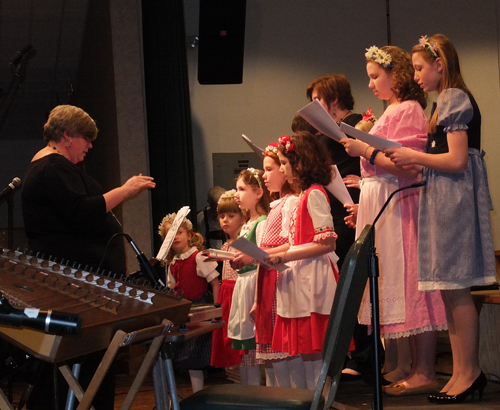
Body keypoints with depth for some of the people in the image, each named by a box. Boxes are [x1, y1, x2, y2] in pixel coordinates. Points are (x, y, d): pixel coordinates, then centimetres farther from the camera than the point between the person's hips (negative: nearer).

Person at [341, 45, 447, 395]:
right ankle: (409, 363, 17)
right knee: (395, 282, 11)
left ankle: (425, 373, -6)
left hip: (399, 204, -10)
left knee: (408, 280, -8)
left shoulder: (408, 110, -11)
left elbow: (408, 166, -21)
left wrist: (366, 151, -18)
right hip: (380, 203, 10)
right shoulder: (391, 112, 17)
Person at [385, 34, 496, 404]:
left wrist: (415, 157, -10)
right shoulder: (449, 100, 19)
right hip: (444, 200, 10)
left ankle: (468, 371, -4)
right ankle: (465, 371, 12)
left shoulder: (455, 98, -10)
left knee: (455, 288, -8)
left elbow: (457, 160, -18)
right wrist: (416, 162, 13)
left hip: (454, 199, -10)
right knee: (451, 291, 9)